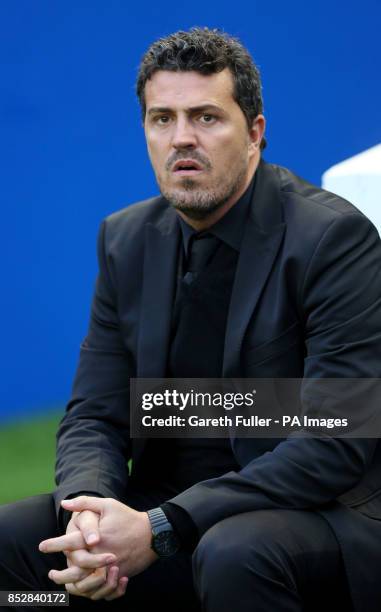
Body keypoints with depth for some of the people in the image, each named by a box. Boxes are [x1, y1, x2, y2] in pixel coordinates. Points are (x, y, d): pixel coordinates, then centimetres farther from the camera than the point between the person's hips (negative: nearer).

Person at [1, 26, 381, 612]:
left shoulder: (334, 236, -14)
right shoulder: (128, 240, 7)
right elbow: (96, 415, 6)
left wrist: (160, 529, -26)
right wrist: (90, 509, -19)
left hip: (322, 518, -5)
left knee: (234, 553, -37)